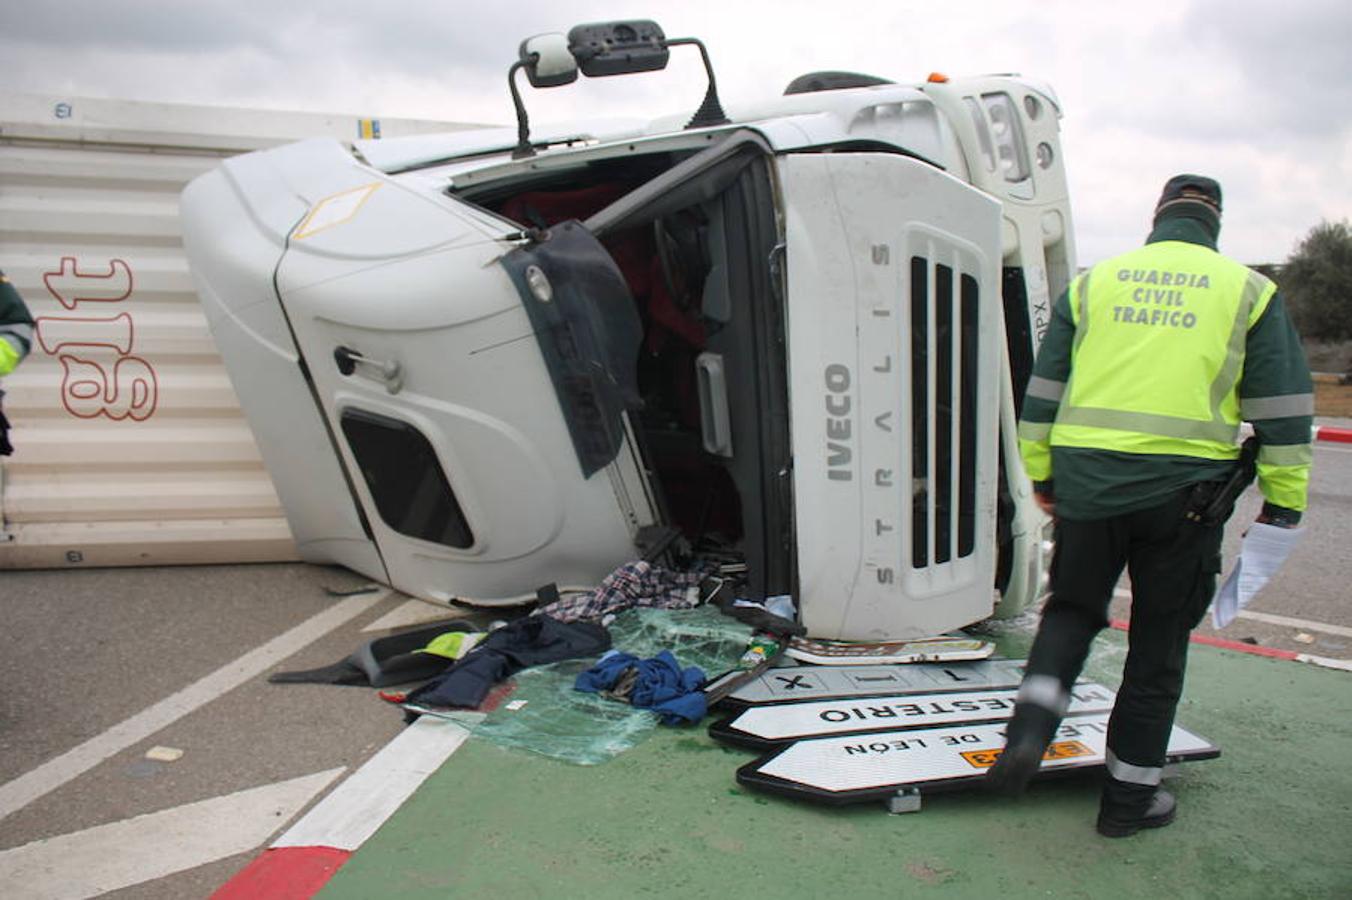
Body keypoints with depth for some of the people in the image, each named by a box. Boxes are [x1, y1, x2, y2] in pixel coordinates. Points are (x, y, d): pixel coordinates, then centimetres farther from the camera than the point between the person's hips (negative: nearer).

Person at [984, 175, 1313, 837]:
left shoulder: (1092, 282, 11)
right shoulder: (1248, 291, 8)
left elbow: (1043, 390, 10)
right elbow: (1284, 409, 6)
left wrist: (1041, 477, 17)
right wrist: (1283, 502, 12)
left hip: (1087, 479, 1)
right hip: (1185, 488, -1)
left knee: (1071, 610, 19)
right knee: (1158, 643, 11)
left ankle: (1029, 732, -3)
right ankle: (1129, 796, 22)